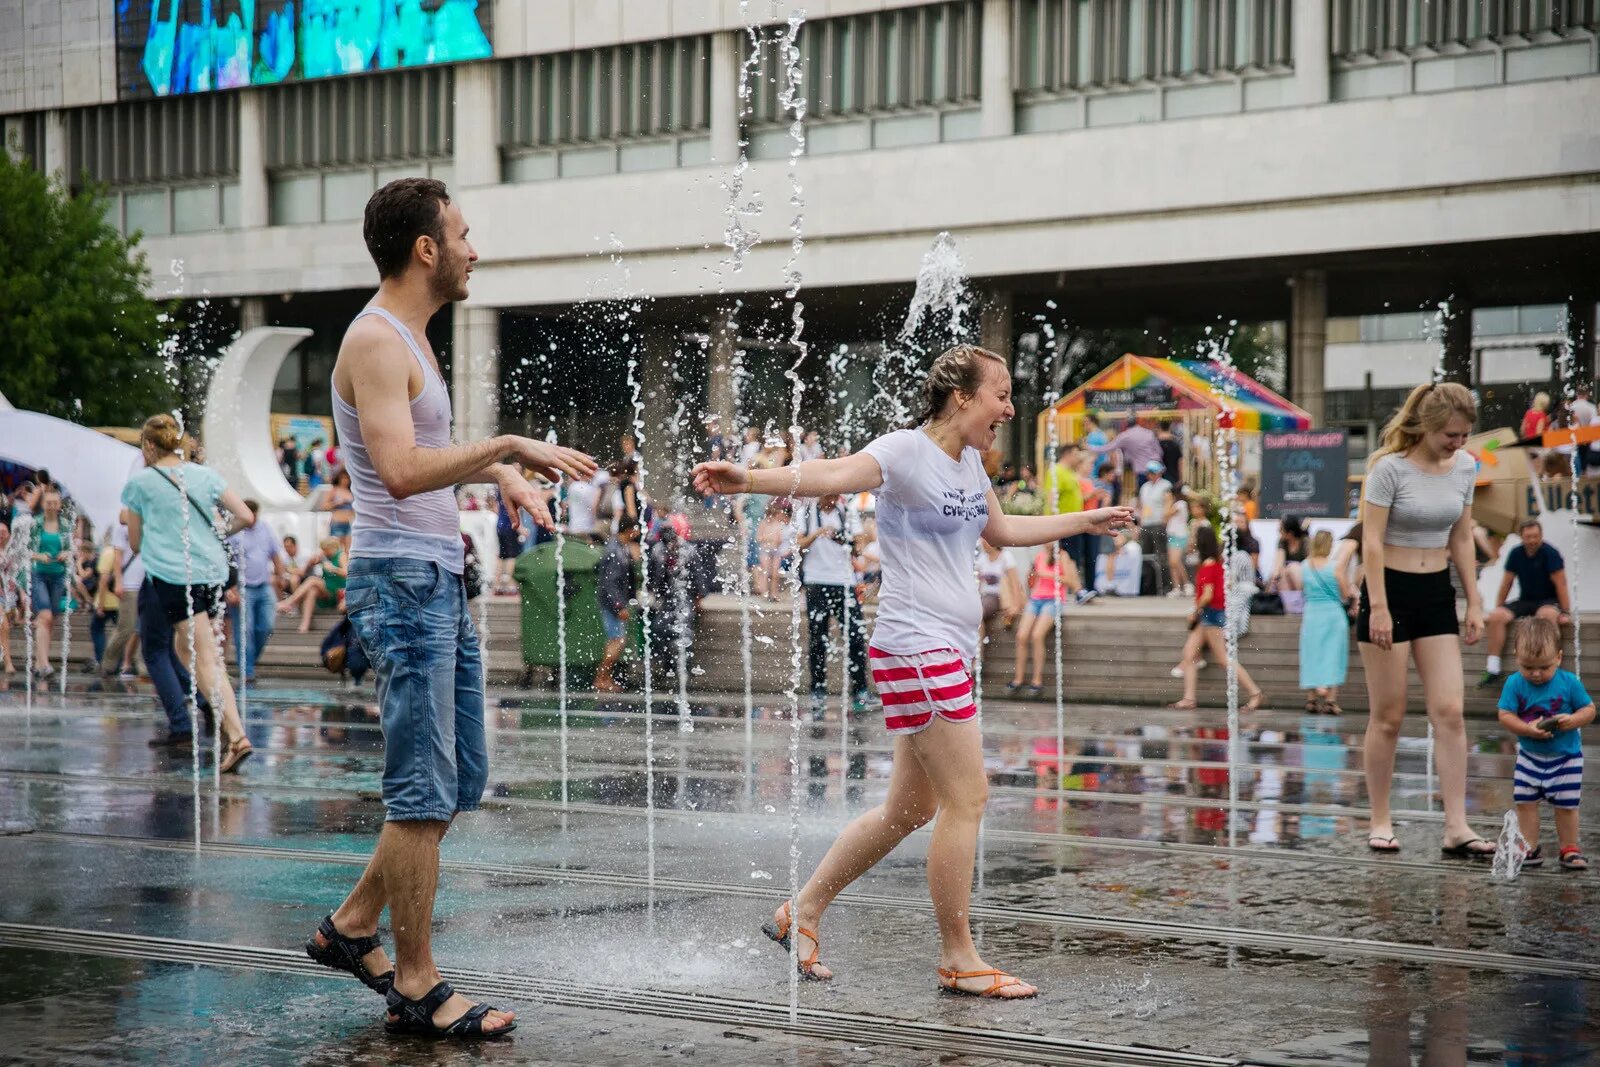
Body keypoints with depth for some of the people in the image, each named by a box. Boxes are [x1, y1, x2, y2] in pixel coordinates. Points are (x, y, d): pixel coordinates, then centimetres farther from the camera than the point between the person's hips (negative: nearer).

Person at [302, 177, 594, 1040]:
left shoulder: (409, 339, 18)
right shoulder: (375, 340, -14)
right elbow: (401, 472, -28)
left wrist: (498, 473, 18)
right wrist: (507, 445, -23)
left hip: (439, 580, 10)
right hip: (401, 583, -10)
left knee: (461, 781, 14)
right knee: (424, 795, -6)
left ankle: (351, 928, 24)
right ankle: (416, 988, 2)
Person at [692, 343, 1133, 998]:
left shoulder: (969, 459, 15)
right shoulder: (905, 451, -12)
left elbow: (999, 531, 33)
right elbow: (831, 476, -30)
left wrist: (1085, 521, 41)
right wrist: (747, 480, -47)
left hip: (949, 651, 10)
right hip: (915, 646, -10)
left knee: (911, 808, 13)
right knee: (967, 798, -8)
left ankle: (802, 911, 24)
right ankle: (958, 960, 2)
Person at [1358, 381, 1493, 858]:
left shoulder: (1464, 467, 4)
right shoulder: (1389, 468, -13)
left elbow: (1461, 540, 12)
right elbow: (1372, 541, -14)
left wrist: (1474, 604, 10)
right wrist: (1378, 608, -18)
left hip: (1437, 596, 5)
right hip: (1391, 592, -5)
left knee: (1449, 712, -4)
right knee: (1388, 717, 1)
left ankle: (1456, 828, -5)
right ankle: (1381, 822, 12)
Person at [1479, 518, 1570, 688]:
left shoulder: (1550, 553, -12)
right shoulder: (1516, 554, 1)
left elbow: (1561, 584, -14)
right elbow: (1506, 583, 10)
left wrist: (1566, 613, -17)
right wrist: (1498, 608, 11)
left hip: (1548, 601, -4)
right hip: (1525, 601, 4)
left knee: (1547, 614, -40)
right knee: (1496, 616, -21)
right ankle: (1492, 669, -20)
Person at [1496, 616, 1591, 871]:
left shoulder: (1569, 683, -13)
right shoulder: (1515, 684, -12)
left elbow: (1589, 709, -6)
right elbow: (1505, 715, -14)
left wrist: (1573, 720, -26)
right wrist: (1527, 729, -30)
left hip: (1566, 757, -1)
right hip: (1529, 756, 2)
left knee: (1566, 805, 3)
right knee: (1525, 802, 2)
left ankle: (1569, 849, 16)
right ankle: (1530, 849, 13)